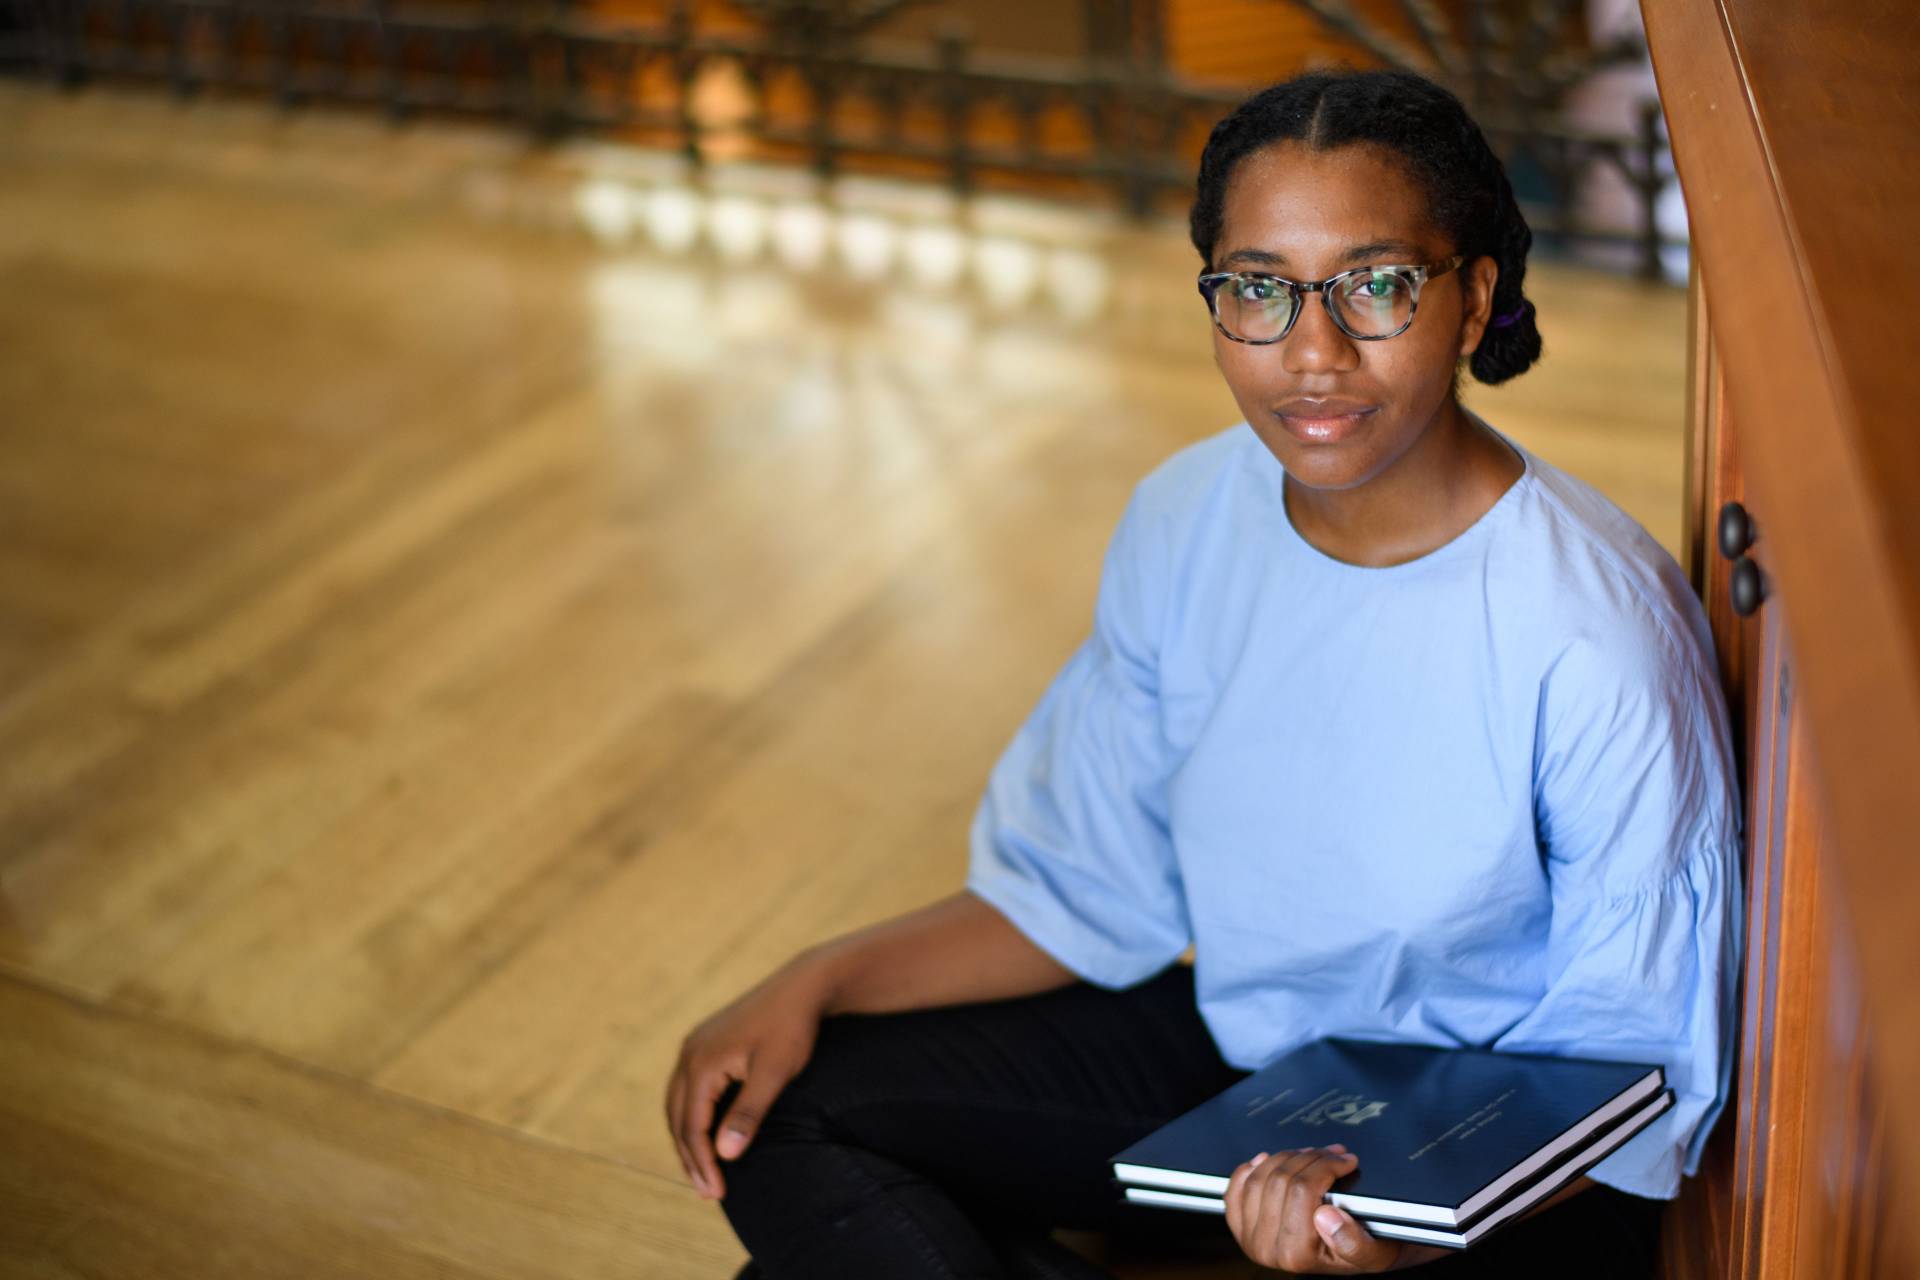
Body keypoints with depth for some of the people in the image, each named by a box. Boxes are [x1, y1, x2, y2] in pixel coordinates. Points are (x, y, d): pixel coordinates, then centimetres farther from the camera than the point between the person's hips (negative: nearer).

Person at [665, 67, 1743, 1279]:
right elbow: (1084, 893, 3)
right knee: (774, 1114, -6)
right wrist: (818, 983, -10)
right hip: (1232, 1046, 4)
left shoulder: (1596, 635, -25)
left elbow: (1640, 1065, -18)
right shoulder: (1188, 522, -6)